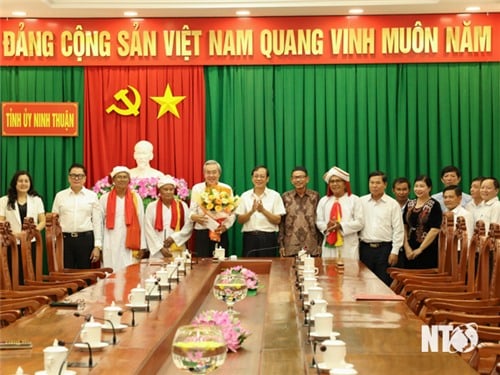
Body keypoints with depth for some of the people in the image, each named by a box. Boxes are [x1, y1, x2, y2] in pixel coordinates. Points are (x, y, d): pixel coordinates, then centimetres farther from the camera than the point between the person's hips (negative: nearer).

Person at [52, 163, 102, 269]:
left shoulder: (92, 196, 4)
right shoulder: (60, 196, 7)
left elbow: (97, 222, 3)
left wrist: (97, 246, -2)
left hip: (85, 239, -1)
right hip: (65, 239, 1)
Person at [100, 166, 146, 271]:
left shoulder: (136, 198, 5)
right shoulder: (105, 198, 5)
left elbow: (141, 222, 5)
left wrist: (142, 246, 2)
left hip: (130, 244, 0)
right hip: (111, 245, 0)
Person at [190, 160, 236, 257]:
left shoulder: (227, 189, 5)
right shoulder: (197, 188, 7)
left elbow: (232, 213, 2)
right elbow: (191, 211, 6)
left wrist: (225, 226, -15)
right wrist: (194, 217, -17)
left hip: (221, 233, 0)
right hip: (202, 233, 0)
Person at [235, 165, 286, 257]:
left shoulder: (275, 195, 2)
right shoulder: (245, 195, 7)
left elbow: (277, 220, -2)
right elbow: (240, 220, 5)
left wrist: (263, 210, -16)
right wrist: (251, 211, -13)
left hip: (268, 238, -1)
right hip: (249, 237, 2)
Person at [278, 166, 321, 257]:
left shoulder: (315, 196, 6)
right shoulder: (285, 197, 5)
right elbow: (281, 222, 6)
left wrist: (320, 244, 4)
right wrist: (281, 245, 1)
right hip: (290, 248, 0)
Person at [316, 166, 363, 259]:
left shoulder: (354, 199, 6)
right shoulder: (323, 200, 14)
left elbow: (360, 222, -1)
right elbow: (319, 221, 10)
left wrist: (341, 226, -13)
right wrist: (326, 226, -13)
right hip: (329, 245, 2)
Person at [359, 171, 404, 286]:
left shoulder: (393, 204, 1)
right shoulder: (361, 202, 7)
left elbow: (398, 230, 0)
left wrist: (395, 252, -5)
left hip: (384, 248, -2)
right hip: (365, 248, 2)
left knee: (384, 284, 1)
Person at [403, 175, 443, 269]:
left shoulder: (434, 205, -6)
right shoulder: (410, 204, 11)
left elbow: (435, 230, -13)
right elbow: (404, 227, 10)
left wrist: (420, 249, -13)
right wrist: (406, 247, -1)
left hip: (428, 250, -5)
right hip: (410, 251, 5)